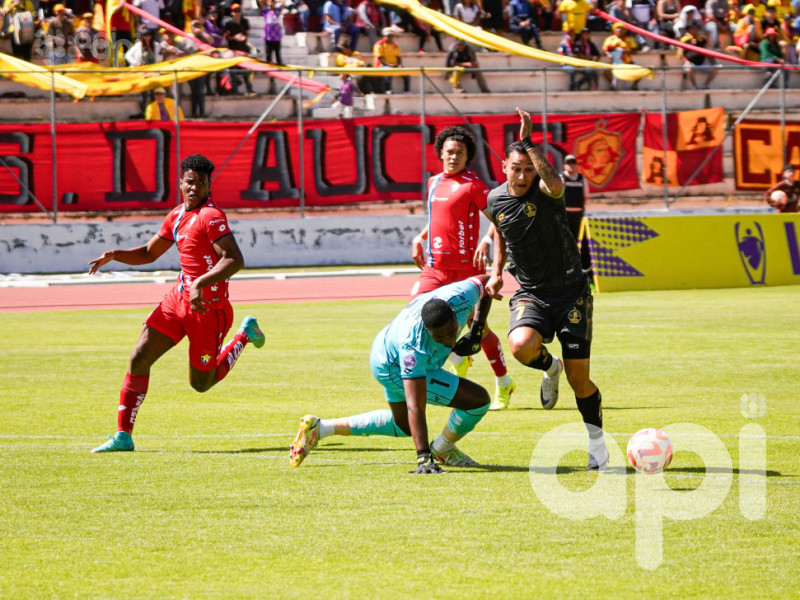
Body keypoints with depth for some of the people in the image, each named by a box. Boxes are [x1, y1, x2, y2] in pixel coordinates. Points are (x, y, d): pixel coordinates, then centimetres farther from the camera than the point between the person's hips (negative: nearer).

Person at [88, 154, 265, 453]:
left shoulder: (211, 216, -18)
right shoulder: (177, 215, 8)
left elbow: (235, 260, -27)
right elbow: (149, 252, 21)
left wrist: (200, 285, -36)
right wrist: (115, 255, 5)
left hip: (207, 308, -7)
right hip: (179, 298, 7)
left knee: (201, 384, 8)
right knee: (139, 359, -5)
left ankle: (245, 335, 31)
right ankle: (123, 437, 1)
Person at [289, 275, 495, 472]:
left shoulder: (461, 296, -31)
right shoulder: (414, 346, -45)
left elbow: (485, 282, -5)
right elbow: (415, 406, -45)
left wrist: (476, 330, -10)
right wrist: (423, 457, -49)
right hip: (393, 369, -8)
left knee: (403, 426, 30)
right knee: (479, 400, -14)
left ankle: (319, 428, 31)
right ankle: (442, 450, 14)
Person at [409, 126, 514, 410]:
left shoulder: (473, 184, -8)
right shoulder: (434, 182, 14)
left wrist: (486, 241, -30)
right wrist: (420, 238, 18)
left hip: (465, 267, -6)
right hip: (435, 267, 6)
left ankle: (504, 384, 21)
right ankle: (458, 358, 10)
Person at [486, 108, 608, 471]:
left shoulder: (545, 191, -12)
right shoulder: (495, 200, 2)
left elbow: (554, 184, -39)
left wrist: (528, 141, -35)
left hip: (570, 291, -3)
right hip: (530, 294, 3)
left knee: (578, 378, -4)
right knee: (521, 346, -30)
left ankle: (597, 443, 18)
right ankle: (549, 368, 6)